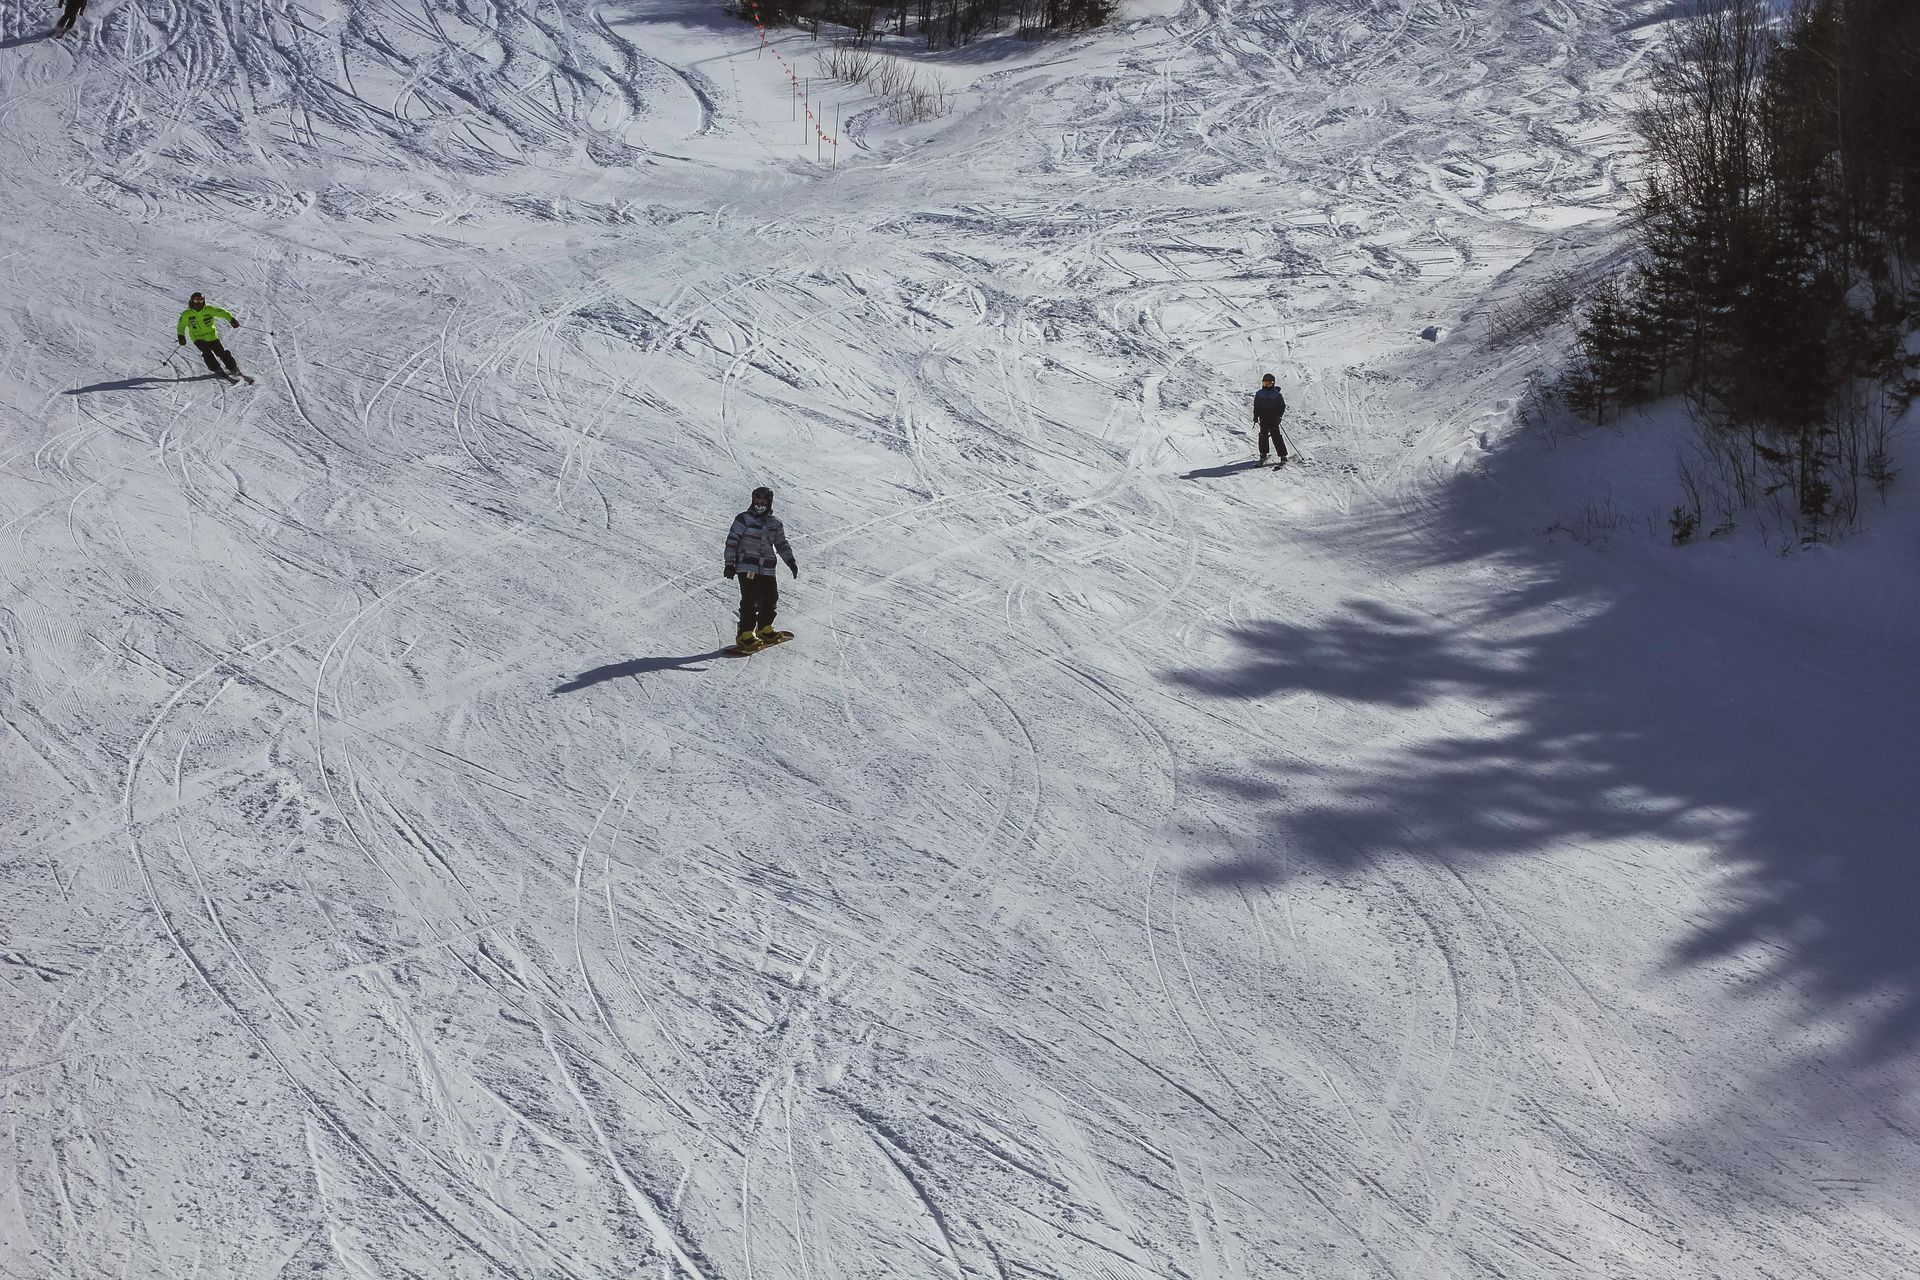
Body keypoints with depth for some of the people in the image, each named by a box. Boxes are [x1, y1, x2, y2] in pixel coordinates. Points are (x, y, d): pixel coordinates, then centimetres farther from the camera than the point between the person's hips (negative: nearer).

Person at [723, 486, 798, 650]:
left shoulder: (775, 523, 13)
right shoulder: (744, 519, -1)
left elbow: (782, 544, 22)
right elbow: (732, 541, -2)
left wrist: (791, 562, 11)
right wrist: (730, 563, -7)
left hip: (767, 569, 5)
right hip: (746, 567, -5)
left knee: (771, 598, 3)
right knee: (750, 600, -12)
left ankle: (764, 629, 22)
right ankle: (745, 634, -9)